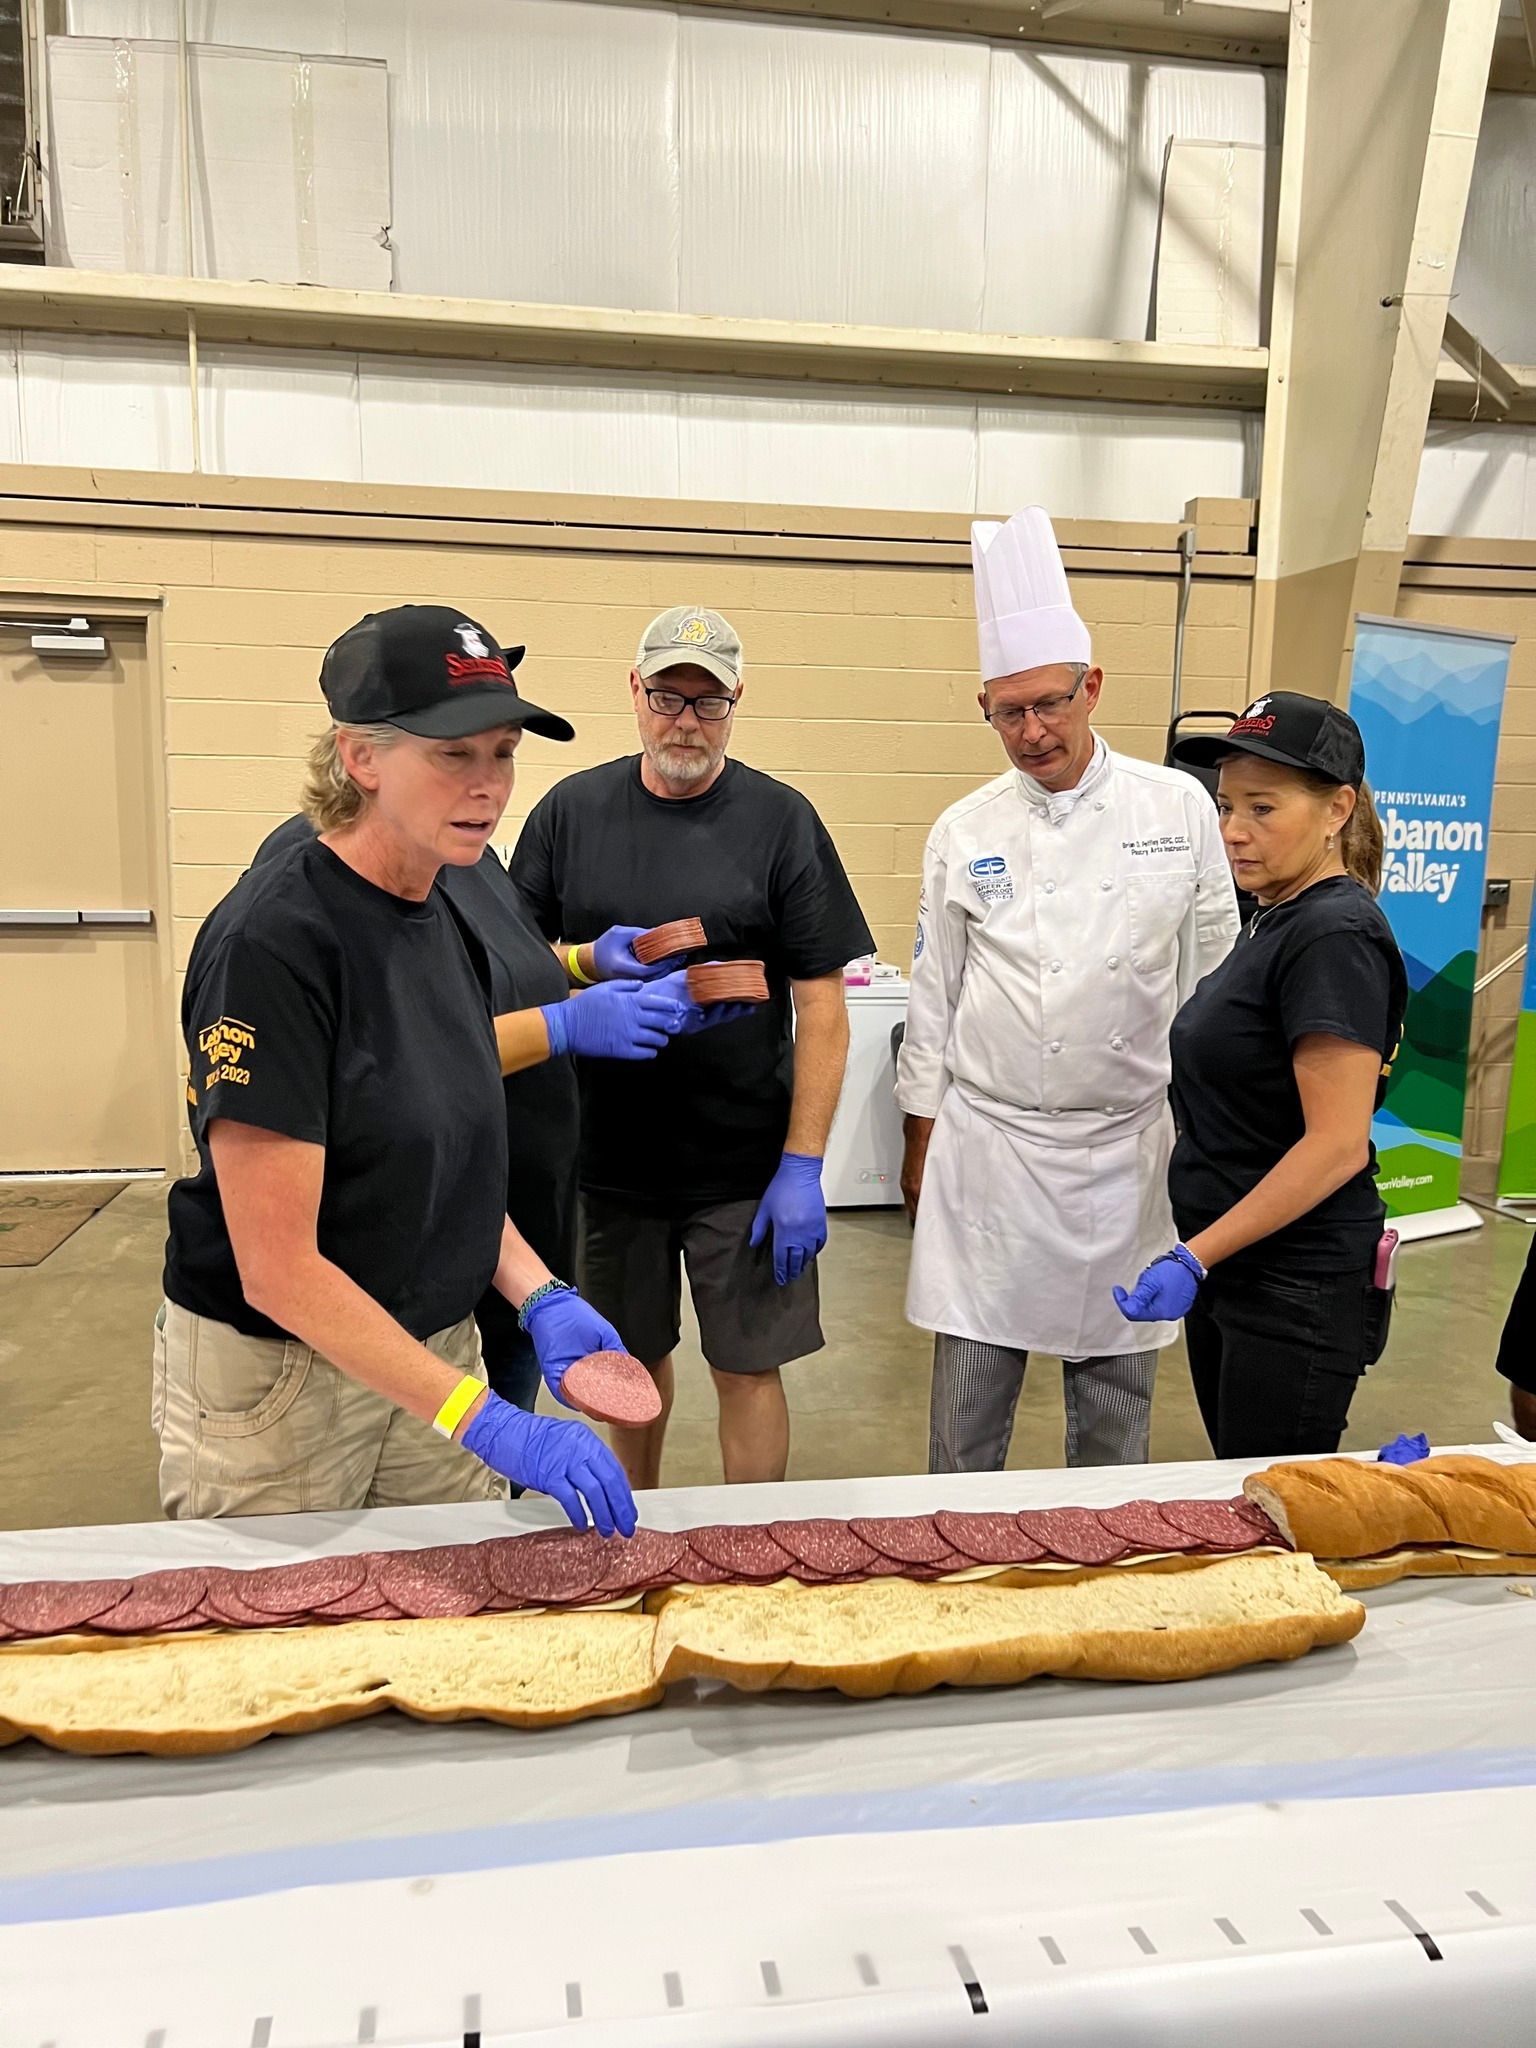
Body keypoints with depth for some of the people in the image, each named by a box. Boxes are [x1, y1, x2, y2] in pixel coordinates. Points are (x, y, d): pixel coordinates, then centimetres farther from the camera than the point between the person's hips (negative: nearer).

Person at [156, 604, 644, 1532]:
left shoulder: (447, 922, 2)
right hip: (275, 1379, -6)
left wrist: (540, 1296, -5)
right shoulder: (274, 940, -22)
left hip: (433, 1351, 7)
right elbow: (277, 1268, -23)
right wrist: (486, 1420, -26)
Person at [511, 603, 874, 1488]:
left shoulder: (780, 820, -4)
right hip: (608, 1149, 3)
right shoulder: (570, 811, 2)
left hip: (745, 1163, -2)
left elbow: (822, 1006, -6)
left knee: (749, 1367, 6)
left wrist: (803, 1166, -11)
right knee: (634, 1356, 17)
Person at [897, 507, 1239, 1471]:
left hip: (1130, 1147, 0)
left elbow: (1215, 974, 5)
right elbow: (934, 996, 6)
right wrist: (921, 1140, 7)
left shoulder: (1179, 809, -1)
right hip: (989, 1141, 0)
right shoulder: (966, 833, 1)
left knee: (1117, 1392, 13)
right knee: (971, 1394, 8)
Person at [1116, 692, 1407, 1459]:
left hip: (1295, 1293, -9)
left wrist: (1194, 1257, -23)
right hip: (1228, 1268, 9)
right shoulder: (1278, 920, 10)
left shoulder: (1335, 936, -19)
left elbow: (1336, 1146, -23)